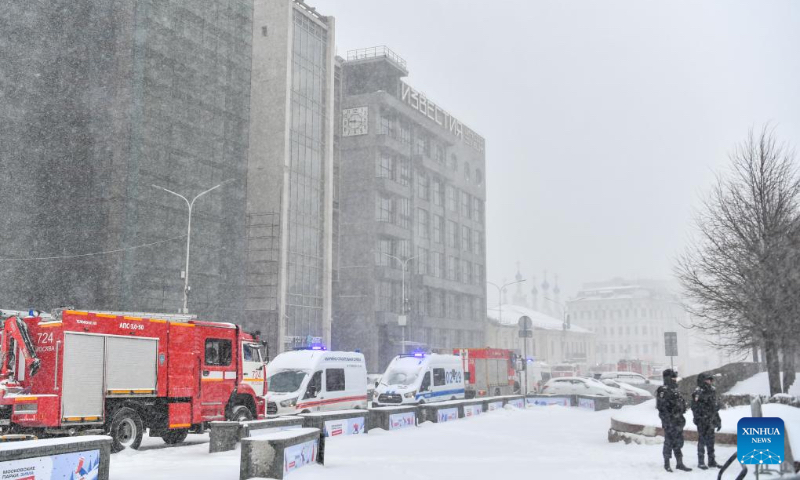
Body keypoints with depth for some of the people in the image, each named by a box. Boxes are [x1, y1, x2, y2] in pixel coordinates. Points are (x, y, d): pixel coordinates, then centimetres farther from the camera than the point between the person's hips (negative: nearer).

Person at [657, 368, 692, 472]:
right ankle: (666, 464, 9)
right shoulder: (663, 391, -14)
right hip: (670, 421, -9)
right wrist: (668, 421, -22)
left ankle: (680, 463, 18)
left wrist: (681, 419, 21)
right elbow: (663, 407, -19)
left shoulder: (675, 390, 16)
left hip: (678, 421, 9)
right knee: (669, 442, -1)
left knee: (678, 442, 12)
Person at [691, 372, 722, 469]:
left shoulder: (712, 391, 11)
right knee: (702, 441, 0)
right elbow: (695, 407, -15)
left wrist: (718, 421, 15)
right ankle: (701, 462, 7)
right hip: (702, 421, -6)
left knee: (710, 441, 13)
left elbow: (715, 406, 17)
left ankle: (712, 461, 22)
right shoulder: (698, 392, -11)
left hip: (711, 421, 6)